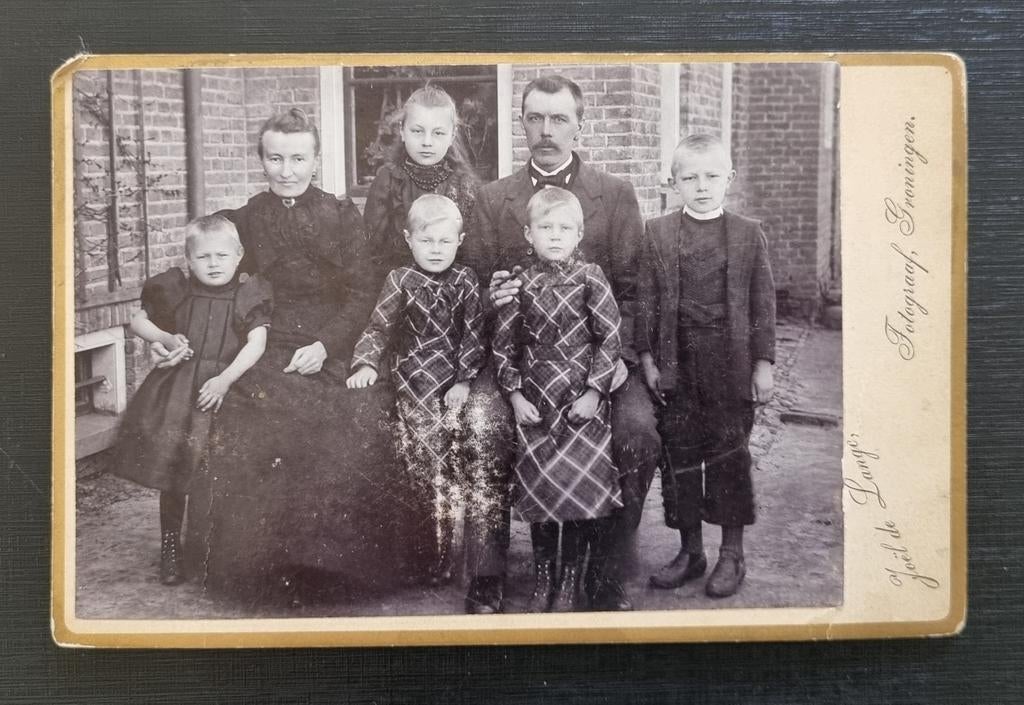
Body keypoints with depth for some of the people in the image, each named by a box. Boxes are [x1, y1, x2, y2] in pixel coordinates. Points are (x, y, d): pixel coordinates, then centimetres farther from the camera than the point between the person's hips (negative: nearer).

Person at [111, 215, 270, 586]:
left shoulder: (248, 295, -3)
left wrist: (225, 380, -19)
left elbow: (256, 344, -10)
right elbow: (138, 321, 14)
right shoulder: (176, 291, 2)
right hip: (175, 393, 2)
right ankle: (170, 548, 24)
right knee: (172, 474, 7)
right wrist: (167, 339, -4)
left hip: (224, 389, -2)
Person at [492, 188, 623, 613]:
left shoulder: (590, 279, -3)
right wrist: (515, 394, -2)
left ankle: (570, 583, 12)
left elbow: (610, 338, -4)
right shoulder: (519, 284, 3)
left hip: (582, 402, -2)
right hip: (534, 405, 2)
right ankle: (541, 584, 20)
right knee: (538, 489, 7)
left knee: (581, 487, -3)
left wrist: (594, 391, -11)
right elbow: (503, 343, 6)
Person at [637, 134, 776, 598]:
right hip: (676, 364, 1)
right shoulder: (656, 233, 3)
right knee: (679, 452, 8)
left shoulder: (749, 235, 1)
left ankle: (732, 554, 20)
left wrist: (763, 363, -1)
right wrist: (647, 358, -2)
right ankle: (690, 550, 23)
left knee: (730, 453, 5)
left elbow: (762, 303, 2)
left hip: (731, 364, -1)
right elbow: (646, 300, 2)